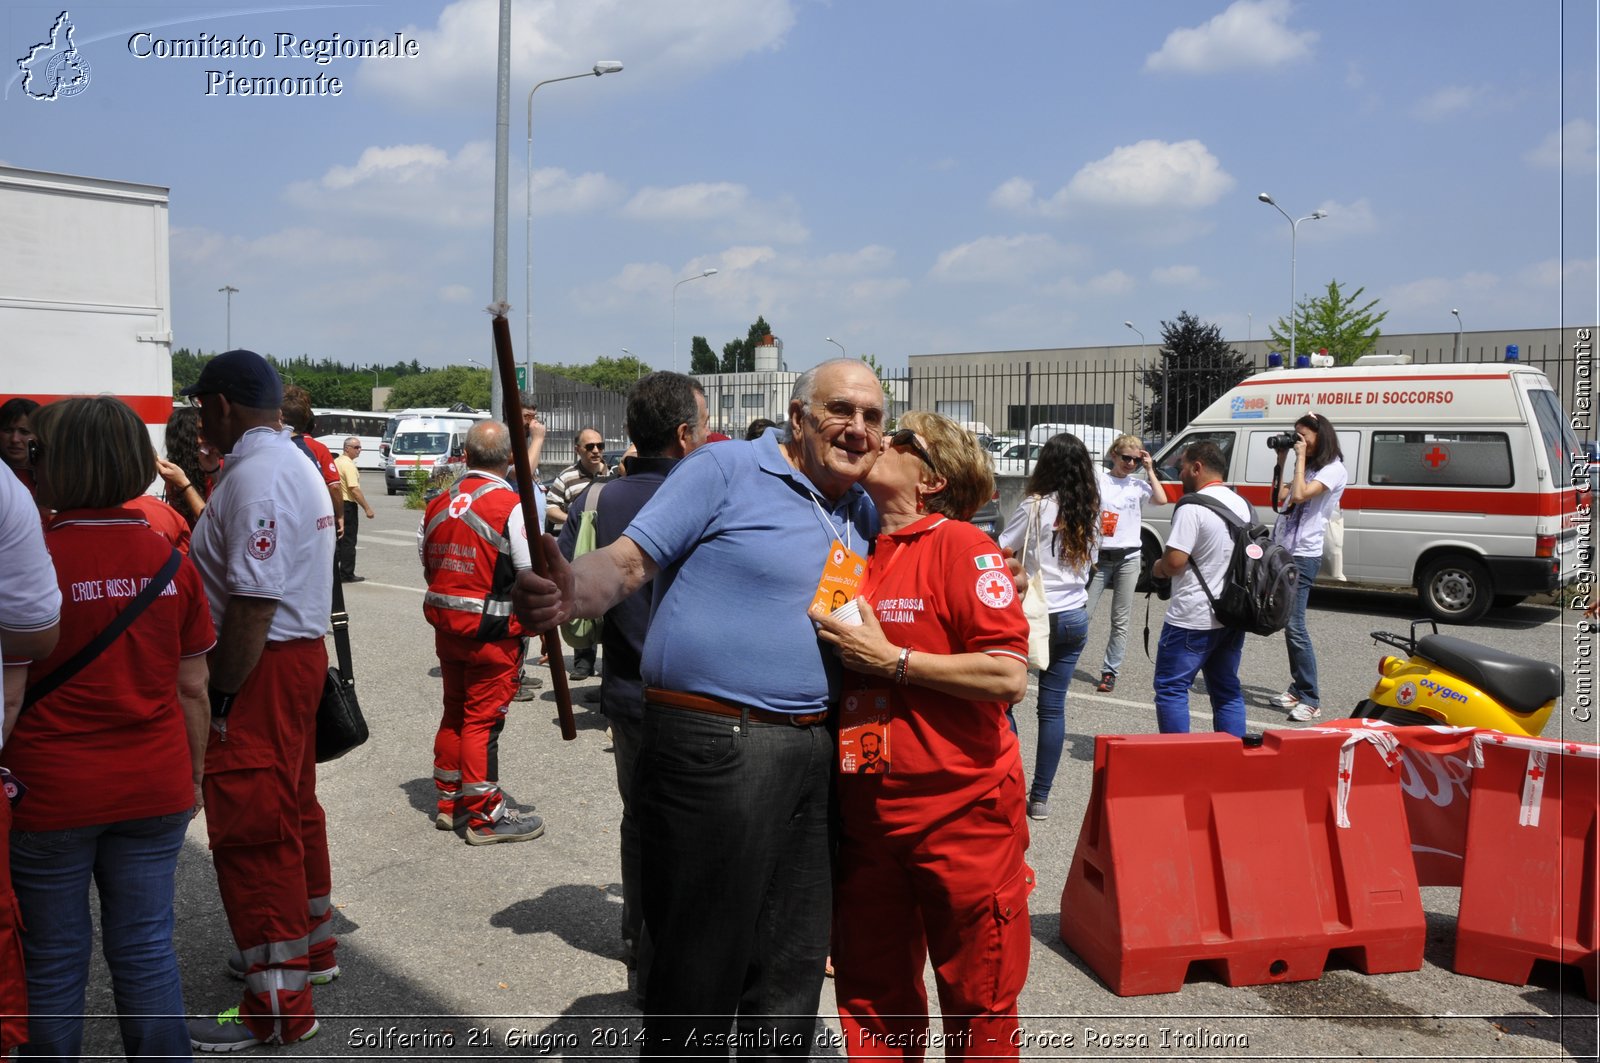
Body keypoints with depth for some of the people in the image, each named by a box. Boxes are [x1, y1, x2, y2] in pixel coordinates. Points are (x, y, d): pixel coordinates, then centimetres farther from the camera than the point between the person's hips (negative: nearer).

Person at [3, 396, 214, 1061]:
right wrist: (193, 776, 15)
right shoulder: (170, 562, -2)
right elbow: (193, 690, 3)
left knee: (54, 960, 12)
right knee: (147, 949, 13)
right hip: (155, 791, 3)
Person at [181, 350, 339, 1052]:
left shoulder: (256, 475, -19)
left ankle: (277, 1004, 7)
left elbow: (254, 603, -24)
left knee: (250, 830, -3)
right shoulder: (297, 464, 14)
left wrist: (219, 697, -21)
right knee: (291, 810, 21)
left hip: (261, 671, -11)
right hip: (301, 653, 11)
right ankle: (309, 947, 37)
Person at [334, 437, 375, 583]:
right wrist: (367, 508, -20)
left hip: (335, 504, 9)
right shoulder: (348, 465, -16)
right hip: (347, 505, -9)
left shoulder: (336, 461, 13)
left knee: (337, 540, 14)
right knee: (348, 542, -2)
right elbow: (355, 489, -22)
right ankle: (347, 575, 2)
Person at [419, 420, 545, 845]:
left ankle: (449, 801, 30)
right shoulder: (510, 505, -16)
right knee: (482, 719, 0)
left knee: (455, 712, 19)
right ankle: (485, 815, 8)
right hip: (492, 629, -7)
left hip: (444, 622, 7)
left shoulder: (438, 502, 5)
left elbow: (426, 563, 13)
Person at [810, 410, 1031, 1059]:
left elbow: (1009, 678, -19)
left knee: (978, 1004, 11)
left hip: (961, 810, -5)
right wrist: (826, 643, 2)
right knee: (873, 997, 17)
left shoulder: (958, 544, -9)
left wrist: (889, 659, -16)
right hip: (865, 813, 6)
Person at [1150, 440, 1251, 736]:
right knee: (1227, 689, 16)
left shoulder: (1193, 508, -17)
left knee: (1171, 688, 1)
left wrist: (1157, 568, 0)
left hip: (1193, 619, -8)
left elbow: (1175, 562, -23)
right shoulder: (1242, 504, 10)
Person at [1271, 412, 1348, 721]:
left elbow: (1300, 494, -21)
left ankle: (1310, 700, -10)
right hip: (1284, 551, 9)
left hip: (1304, 555, -9)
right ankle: (1298, 689, 16)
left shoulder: (1334, 469, -8)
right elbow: (1279, 496, 17)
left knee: (1294, 626, -13)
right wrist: (1281, 461, 12)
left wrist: (1301, 457, -13)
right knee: (1289, 625, 9)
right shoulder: (1309, 468, 20)